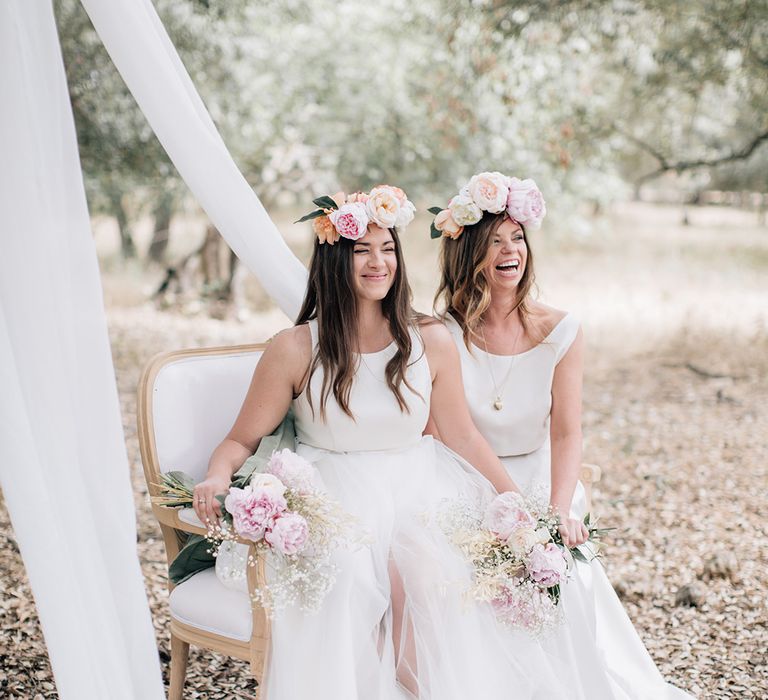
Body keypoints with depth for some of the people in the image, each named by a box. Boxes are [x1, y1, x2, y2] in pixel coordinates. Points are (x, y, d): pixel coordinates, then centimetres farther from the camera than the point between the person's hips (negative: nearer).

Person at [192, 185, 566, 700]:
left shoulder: (431, 342, 2)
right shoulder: (295, 350, -4)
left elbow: (463, 435, 8)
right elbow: (242, 440, 1)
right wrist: (218, 478, -21)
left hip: (417, 491, 2)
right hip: (336, 498, -1)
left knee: (430, 566, -30)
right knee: (351, 575, -32)